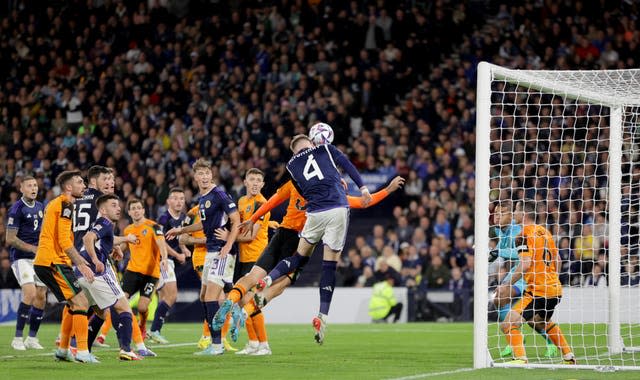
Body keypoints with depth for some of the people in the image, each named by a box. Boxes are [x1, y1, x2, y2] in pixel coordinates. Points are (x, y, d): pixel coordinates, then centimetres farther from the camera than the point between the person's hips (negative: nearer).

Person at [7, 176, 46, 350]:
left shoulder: (40, 207, 11)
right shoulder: (17, 209, -11)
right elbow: (10, 239, -13)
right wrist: (33, 248, -17)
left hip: (38, 258, 7)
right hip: (21, 257, -7)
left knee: (41, 296, 3)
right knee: (30, 293, -21)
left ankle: (32, 338, 14)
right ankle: (17, 338, -14)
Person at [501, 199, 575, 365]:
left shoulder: (524, 235, -12)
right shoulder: (544, 231, 13)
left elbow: (525, 264, -23)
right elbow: (557, 260, 21)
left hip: (538, 291, -9)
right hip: (555, 288, 9)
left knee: (508, 324, -13)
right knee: (543, 322, 34)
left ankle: (520, 359, -29)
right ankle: (569, 357, 39)